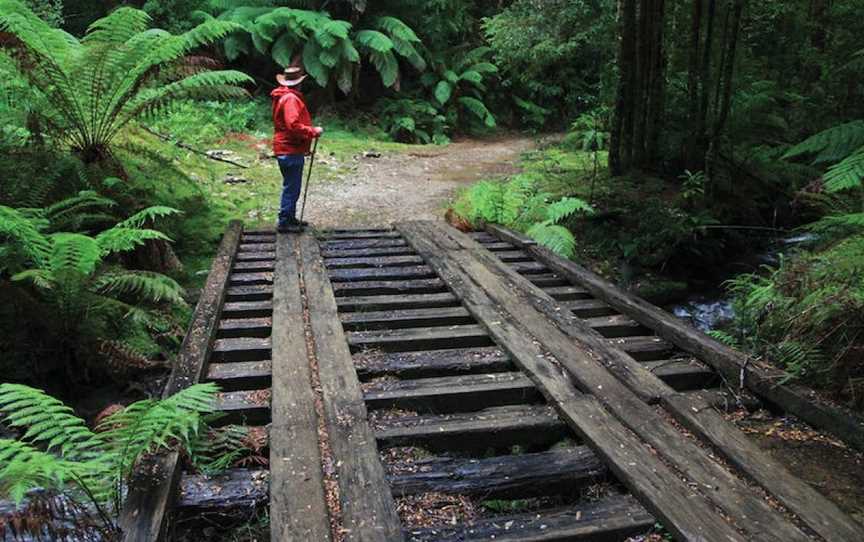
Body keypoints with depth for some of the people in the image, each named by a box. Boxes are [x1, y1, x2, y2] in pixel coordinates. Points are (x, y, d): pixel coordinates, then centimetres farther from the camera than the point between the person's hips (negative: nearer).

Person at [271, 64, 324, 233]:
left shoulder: (282, 97, 17)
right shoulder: (291, 99, -16)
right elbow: (293, 125, -27)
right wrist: (313, 131, -18)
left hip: (287, 150, 10)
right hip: (291, 151, -10)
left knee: (291, 187, 18)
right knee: (291, 188, -4)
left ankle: (290, 219, 27)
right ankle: (284, 222, 2)